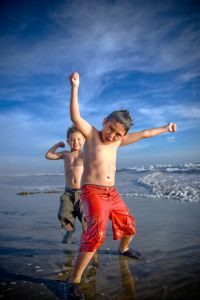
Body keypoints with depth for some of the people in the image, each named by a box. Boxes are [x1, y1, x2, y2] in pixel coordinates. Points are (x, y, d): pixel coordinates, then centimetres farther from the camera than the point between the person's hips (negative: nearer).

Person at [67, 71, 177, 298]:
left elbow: (143, 134, 17)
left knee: (129, 225, 20)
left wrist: (165, 128, 27)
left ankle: (123, 249, 52)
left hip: (111, 193, 7)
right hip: (92, 192, -7)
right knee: (96, 233, -25)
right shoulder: (91, 134, -8)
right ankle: (74, 280, -13)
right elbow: (75, 118, -26)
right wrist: (75, 87, -34)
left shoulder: (118, 141, 7)